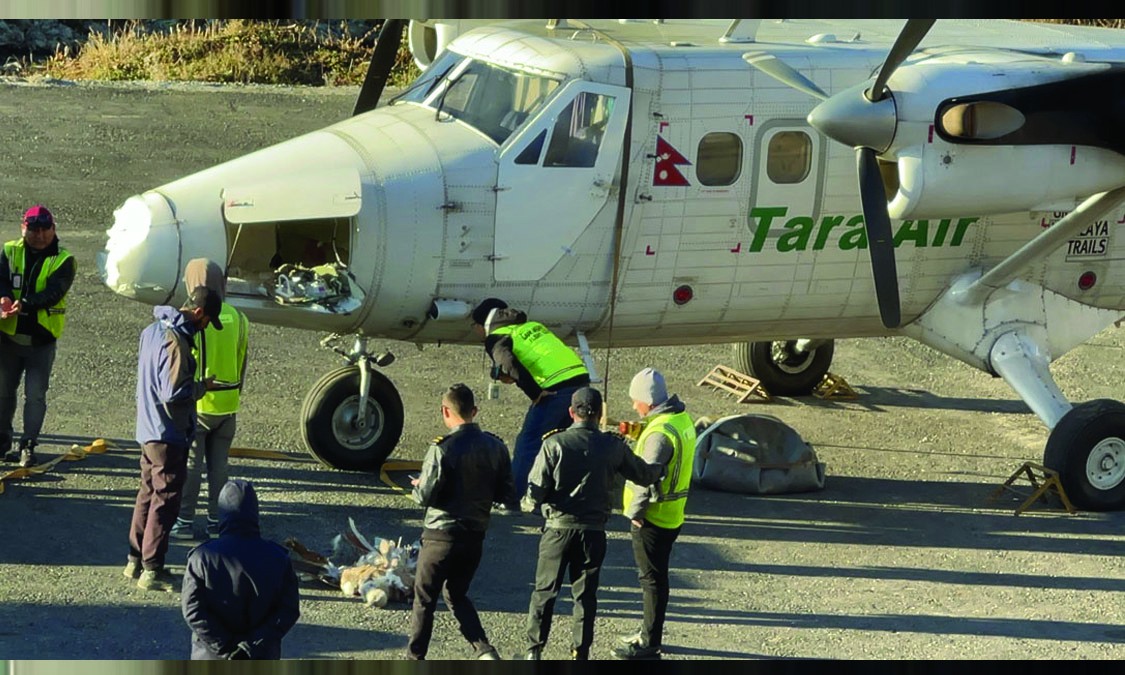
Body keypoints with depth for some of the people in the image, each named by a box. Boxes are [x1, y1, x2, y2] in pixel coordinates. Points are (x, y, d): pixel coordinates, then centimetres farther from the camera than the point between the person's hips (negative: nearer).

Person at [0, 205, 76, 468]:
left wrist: (24, 303, -31)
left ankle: (28, 446, 2)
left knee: (35, 394, -5)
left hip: (42, 338, -2)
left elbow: (53, 293, -17)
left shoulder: (63, 260, -3)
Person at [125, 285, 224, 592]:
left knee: (149, 493, 18)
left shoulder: (153, 331, 9)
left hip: (148, 428, 10)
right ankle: (151, 569, -3)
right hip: (168, 433, -10)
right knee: (165, 499, -4)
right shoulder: (176, 341, -21)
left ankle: (136, 560, 25)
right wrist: (201, 387, -8)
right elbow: (173, 392, -25)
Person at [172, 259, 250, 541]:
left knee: (189, 464, 2)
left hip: (197, 404, -5)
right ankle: (216, 521, 15)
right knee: (219, 464, 12)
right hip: (228, 404, 5)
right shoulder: (238, 318, 4)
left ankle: (184, 521, 4)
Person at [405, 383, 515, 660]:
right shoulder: (495, 447, -1)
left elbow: (426, 496, -16)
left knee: (424, 597, 10)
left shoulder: (442, 448, -18)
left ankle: (414, 659, 17)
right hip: (476, 535, 5)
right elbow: (507, 495, 3)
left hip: (442, 535, -5)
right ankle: (484, 650, 3)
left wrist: (417, 487, 5)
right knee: (456, 594, 20)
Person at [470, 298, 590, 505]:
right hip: (581, 377, 7)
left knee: (528, 443, 2)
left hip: (555, 389, -7)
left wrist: (534, 392, -14)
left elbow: (508, 364, -14)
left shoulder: (497, 338, 4)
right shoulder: (533, 326, 28)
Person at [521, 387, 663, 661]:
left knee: (544, 590, 9)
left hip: (558, 527, -1)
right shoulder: (613, 446, -3)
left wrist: (527, 503, 11)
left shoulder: (555, 443, -10)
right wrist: (661, 468, 31)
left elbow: (536, 489, -12)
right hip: (593, 531, 1)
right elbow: (644, 475, 9)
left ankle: (534, 651, 10)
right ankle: (580, 653, 11)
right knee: (585, 594, 10)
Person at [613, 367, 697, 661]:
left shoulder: (660, 433, -25)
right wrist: (639, 433, 6)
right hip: (672, 515, 10)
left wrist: (634, 512, -17)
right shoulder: (682, 419, 6)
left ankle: (650, 644, 6)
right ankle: (649, 631, 34)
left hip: (653, 518, -10)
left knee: (652, 579, -1)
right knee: (654, 576, 21)